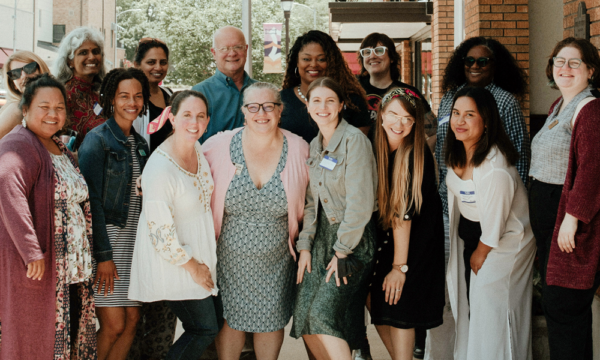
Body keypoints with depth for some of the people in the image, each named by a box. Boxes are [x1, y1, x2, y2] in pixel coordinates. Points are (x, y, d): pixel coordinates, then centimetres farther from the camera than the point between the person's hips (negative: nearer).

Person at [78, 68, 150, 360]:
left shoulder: (140, 144, 13)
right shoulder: (97, 140, -8)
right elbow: (91, 200, -12)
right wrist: (103, 255, -16)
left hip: (134, 237, 6)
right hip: (107, 236, -6)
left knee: (132, 319, 3)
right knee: (114, 324, -7)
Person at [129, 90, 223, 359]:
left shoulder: (197, 149, 0)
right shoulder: (160, 168, -26)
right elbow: (161, 233, -23)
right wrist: (192, 266, -13)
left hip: (200, 254, 8)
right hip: (174, 263, -8)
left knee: (215, 318, 13)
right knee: (205, 329, 0)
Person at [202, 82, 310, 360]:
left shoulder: (299, 150, -7)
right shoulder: (219, 146, -10)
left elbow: (307, 204, 7)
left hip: (276, 260, 1)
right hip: (229, 257, -1)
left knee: (271, 321, 14)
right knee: (229, 320, 10)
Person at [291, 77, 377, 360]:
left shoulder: (354, 139, -11)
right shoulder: (314, 146, 12)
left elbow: (360, 202, -15)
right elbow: (311, 201, 13)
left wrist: (342, 251, -13)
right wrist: (305, 245, 4)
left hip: (353, 239, -7)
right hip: (322, 235, 7)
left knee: (323, 316, -16)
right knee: (305, 319, -1)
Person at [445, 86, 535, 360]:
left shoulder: (495, 168, -34)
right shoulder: (456, 154, -6)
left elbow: (494, 222, -24)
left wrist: (481, 253, -9)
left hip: (505, 238, -8)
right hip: (468, 231, 8)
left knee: (490, 304, -1)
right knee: (467, 297, 16)